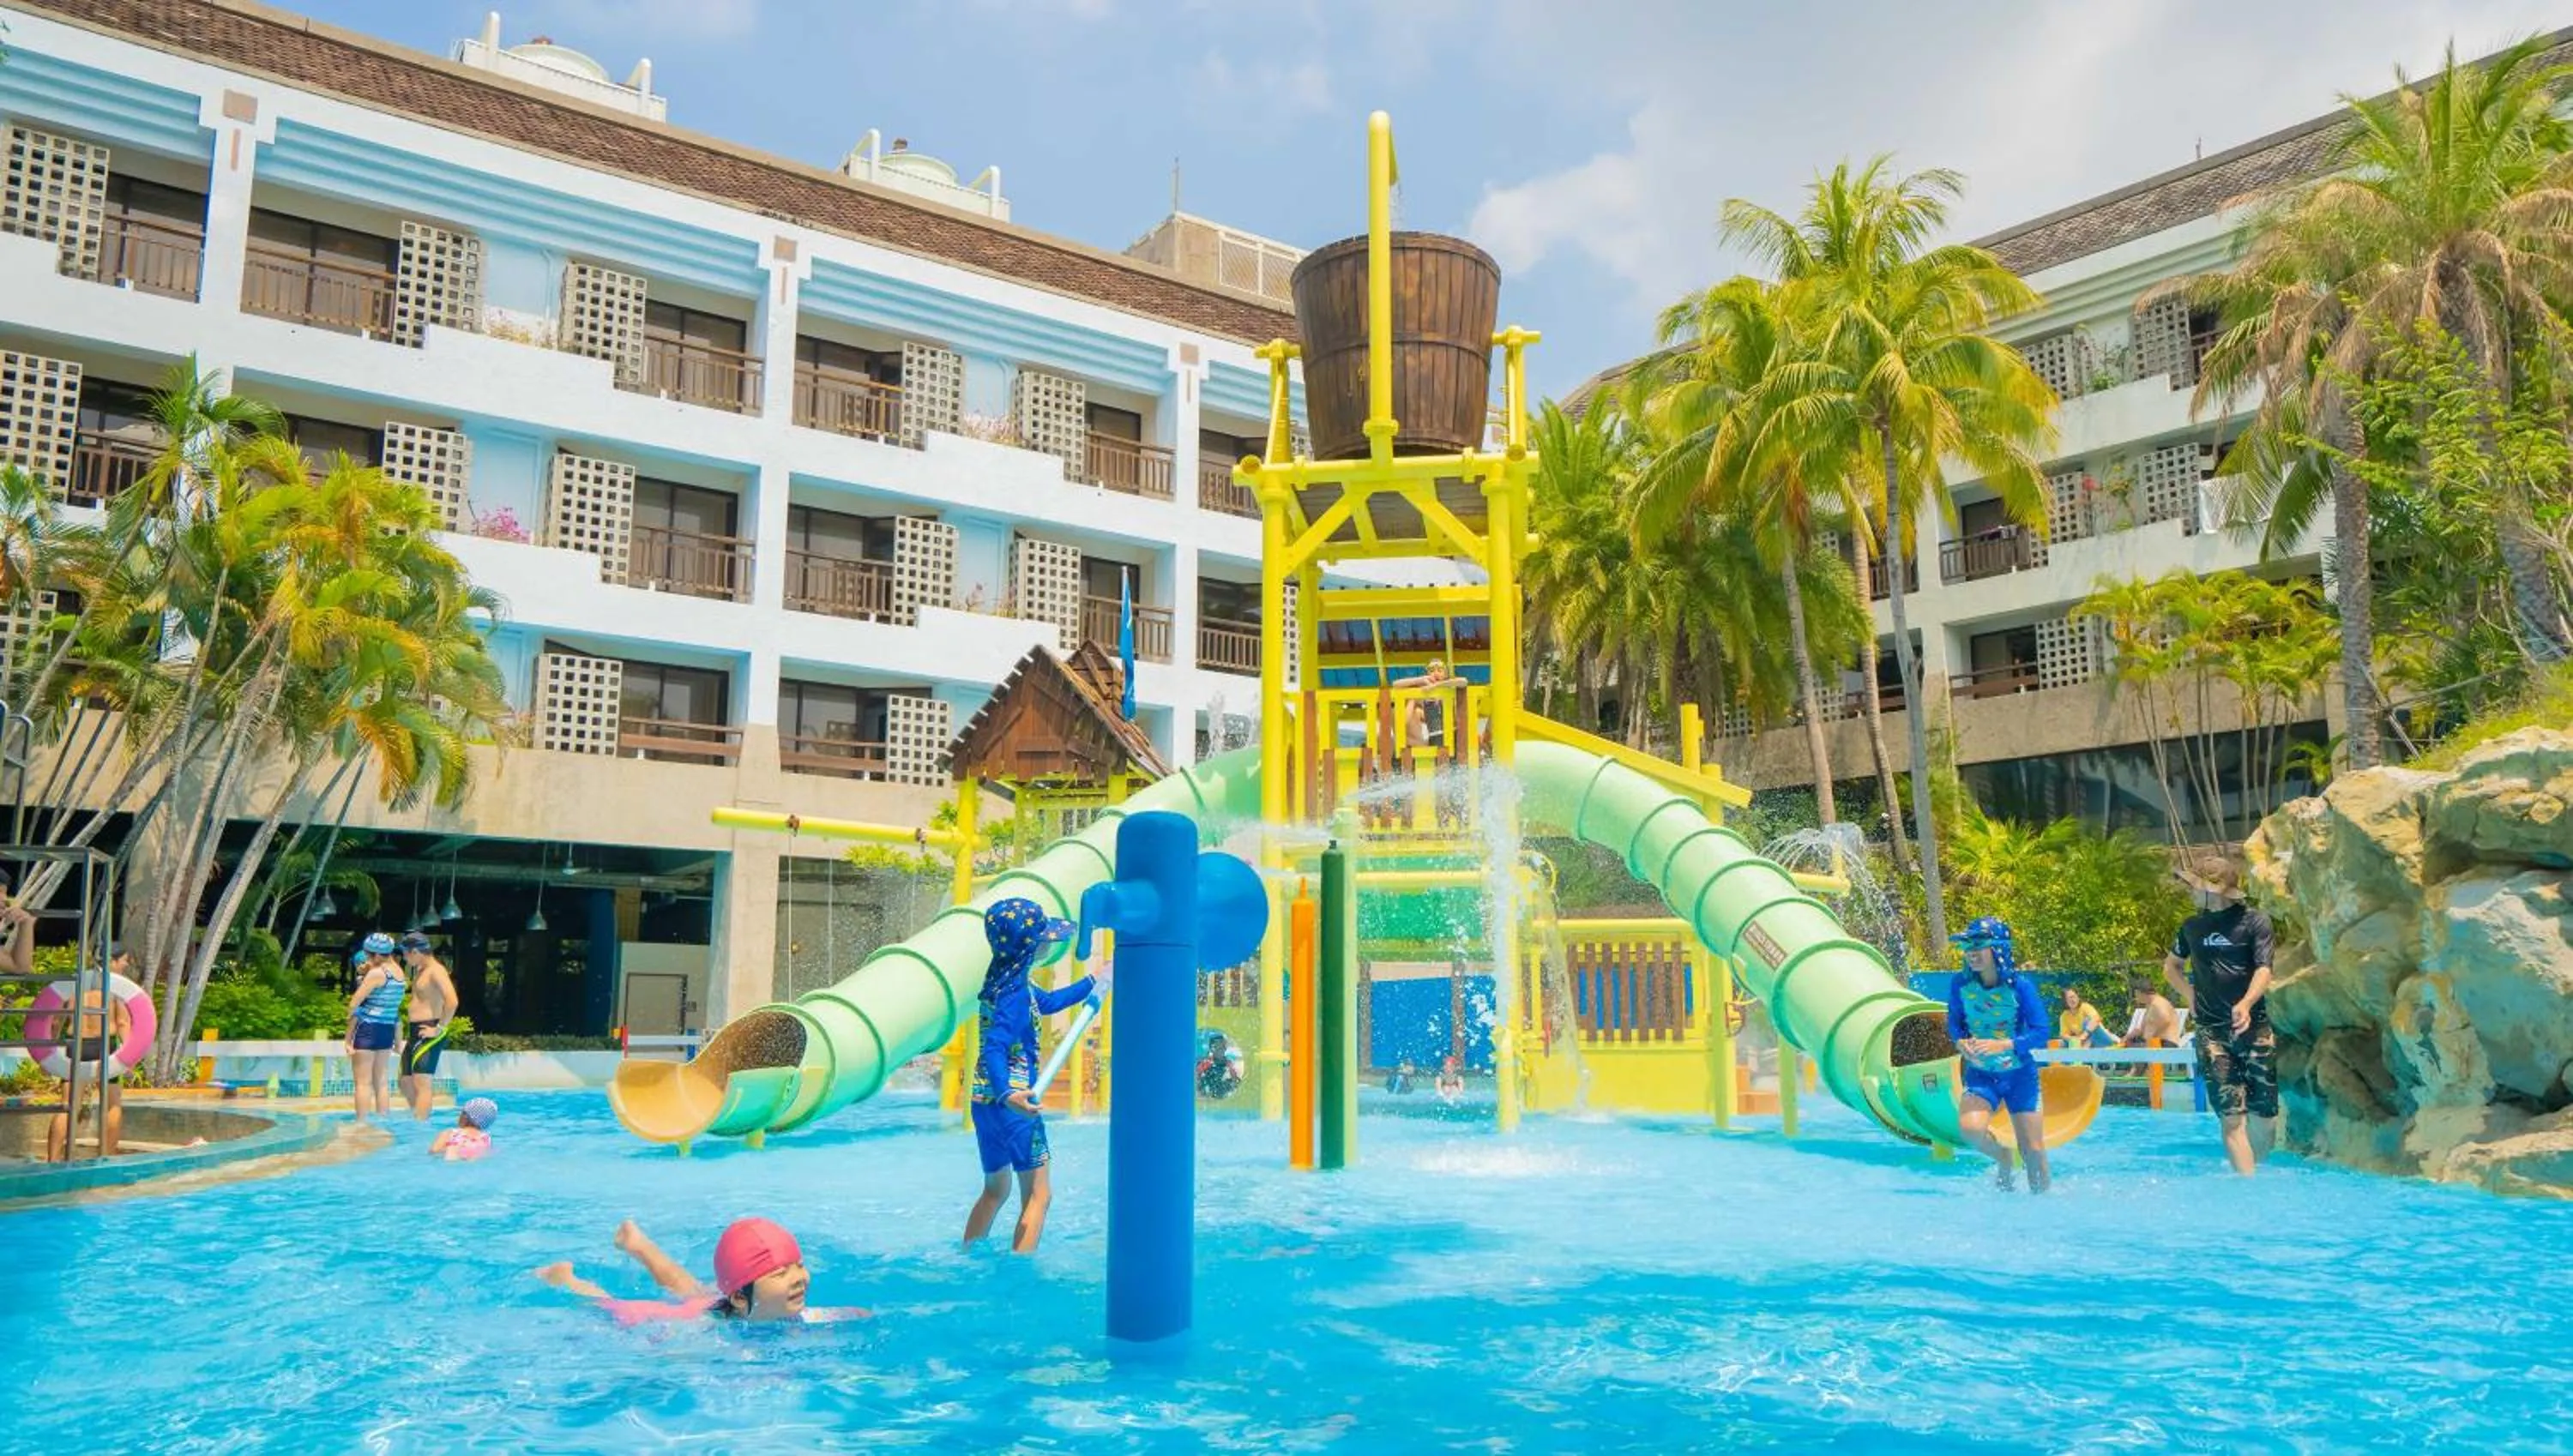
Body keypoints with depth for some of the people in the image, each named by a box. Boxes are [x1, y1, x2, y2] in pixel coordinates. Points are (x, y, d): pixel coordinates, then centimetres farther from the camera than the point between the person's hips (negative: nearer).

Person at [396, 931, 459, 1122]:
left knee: (422, 1085, -12)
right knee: (406, 1083, 15)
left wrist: (440, 1029, -22)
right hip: (415, 1034, 10)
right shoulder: (420, 970, 17)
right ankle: (417, 1119, 26)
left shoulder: (436, 971, -14)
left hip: (429, 1035, -10)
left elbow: (452, 1001, -26)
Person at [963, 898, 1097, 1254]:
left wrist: (1093, 983, 32)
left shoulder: (1005, 982, 10)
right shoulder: (1015, 993, -20)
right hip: (1010, 1100, -10)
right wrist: (1007, 1095, -44)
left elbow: (1048, 1002, 26)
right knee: (1038, 1193, -2)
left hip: (985, 1100, 10)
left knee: (995, 1189, 23)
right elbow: (996, 1047, -31)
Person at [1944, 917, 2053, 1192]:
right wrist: (1962, 1043, -15)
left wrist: (2002, 1045, -28)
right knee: (1969, 1128, -24)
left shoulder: (2020, 986, -14)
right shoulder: (1960, 985, -6)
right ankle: (2002, 1157, 10)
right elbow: (1954, 1023, 7)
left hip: (2020, 1074, -2)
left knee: (2033, 1151, 0)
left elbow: (2040, 1033, -14)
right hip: (1980, 1074, 2)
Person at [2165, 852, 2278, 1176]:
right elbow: (2171, 966, 29)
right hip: (2212, 1030, 2)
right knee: (2231, 1115, -7)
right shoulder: (2192, 927, 14)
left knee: (2265, 1112, 1)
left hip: (2254, 1025, -2)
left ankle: (2254, 1171, 20)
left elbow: (2263, 970, -9)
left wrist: (2246, 1003, -27)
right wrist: (2189, 993, 10)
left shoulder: (2254, 921, 1)